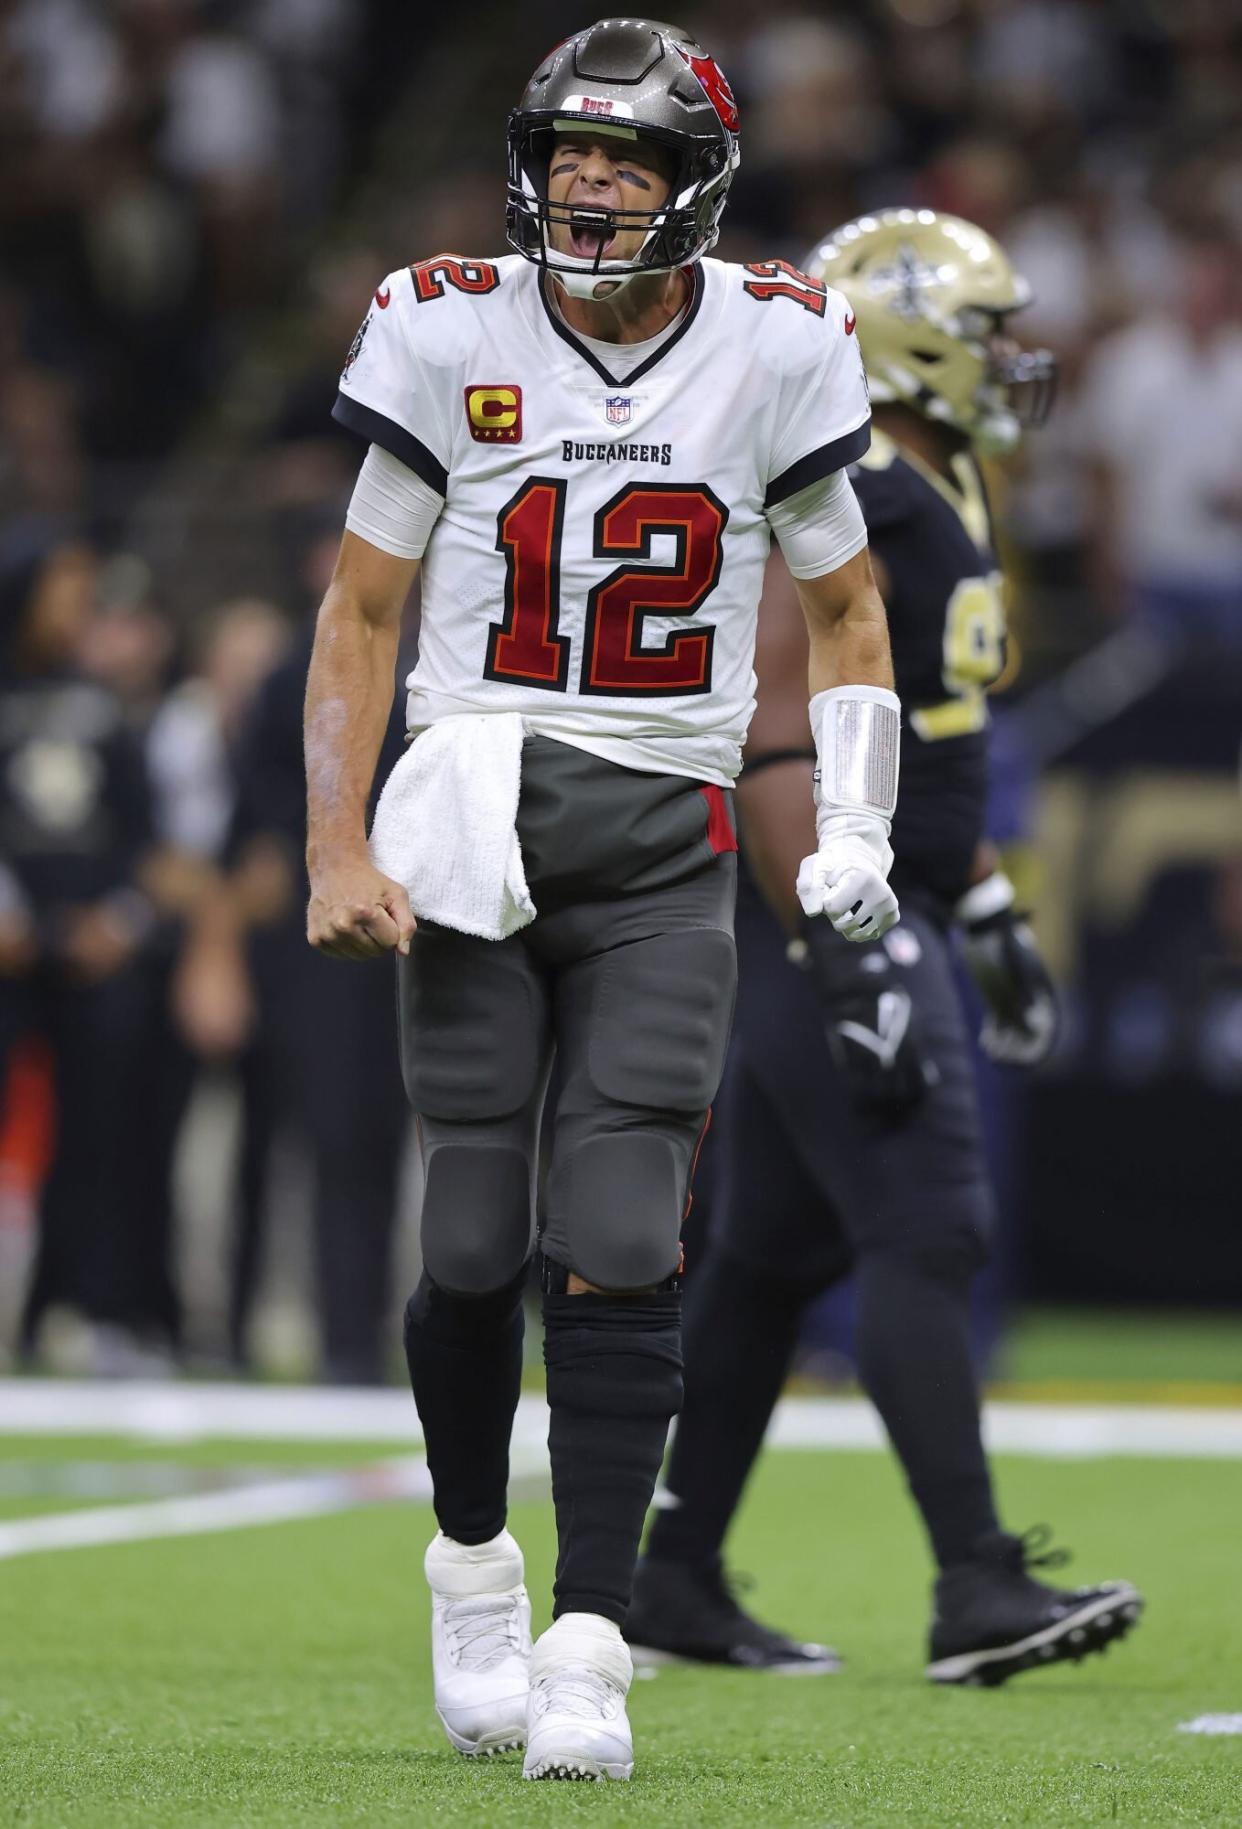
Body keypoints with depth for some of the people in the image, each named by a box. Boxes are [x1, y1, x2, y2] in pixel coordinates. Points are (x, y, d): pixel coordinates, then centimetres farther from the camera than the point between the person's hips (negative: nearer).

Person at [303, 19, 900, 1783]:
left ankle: (589, 1642, -6)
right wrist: (339, 853, -5)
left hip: (667, 843, 0)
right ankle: (473, 1555, 26)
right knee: (474, 1248, 1)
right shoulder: (453, 336, -1)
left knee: (619, 1246, -9)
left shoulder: (775, 348, 1)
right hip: (474, 821, 0)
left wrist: (857, 824, 1)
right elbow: (362, 611, 4)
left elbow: (845, 607, 13)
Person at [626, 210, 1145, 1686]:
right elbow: (777, 747, -23)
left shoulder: (925, 491, 16)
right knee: (924, 1233, -13)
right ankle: (975, 1588, -15)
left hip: (879, 905, 10)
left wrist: (987, 916, 26)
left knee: (774, 1248, 12)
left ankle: (669, 1581, 18)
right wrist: (851, 964, -27)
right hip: (823, 912, -10)